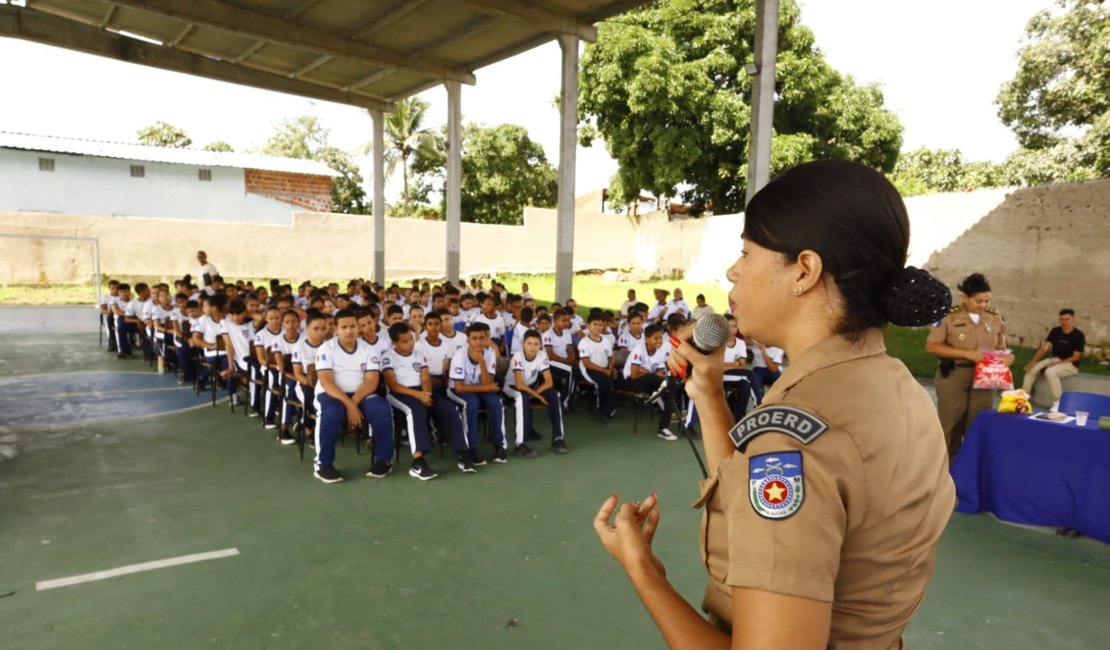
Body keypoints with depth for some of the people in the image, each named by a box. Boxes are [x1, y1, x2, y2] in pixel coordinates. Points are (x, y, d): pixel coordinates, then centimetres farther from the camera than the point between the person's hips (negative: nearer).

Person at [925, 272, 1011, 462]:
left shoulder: (995, 318, 6)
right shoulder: (949, 316, -8)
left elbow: (1000, 346, 16)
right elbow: (931, 346, -11)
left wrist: (1005, 356, -8)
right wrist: (966, 353, -17)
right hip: (953, 376, -4)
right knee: (950, 426, 2)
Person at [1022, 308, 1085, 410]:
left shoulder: (1078, 335, -11)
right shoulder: (1055, 331, 3)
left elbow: (1076, 357, -14)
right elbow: (1044, 347, -2)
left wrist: (1057, 363, -22)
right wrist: (1033, 361, -14)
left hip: (1070, 364, -6)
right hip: (1053, 359, 6)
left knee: (1050, 372, -34)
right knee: (1032, 369, -15)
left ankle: (1058, 402, -26)